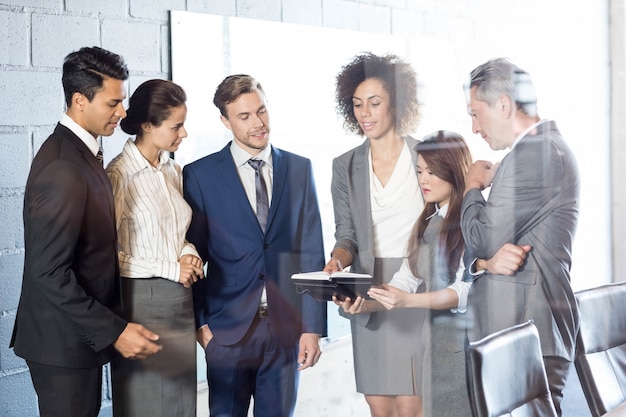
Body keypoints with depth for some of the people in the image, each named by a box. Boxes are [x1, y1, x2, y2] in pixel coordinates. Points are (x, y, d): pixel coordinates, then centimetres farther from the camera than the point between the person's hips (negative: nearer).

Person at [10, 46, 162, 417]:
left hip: (83, 333, 9)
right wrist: (113, 331, -23)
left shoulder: (80, 152, 8)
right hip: (63, 343, -9)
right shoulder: (62, 168, -23)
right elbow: (49, 272, -25)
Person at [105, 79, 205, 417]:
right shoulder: (119, 175, -13)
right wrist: (171, 269, -14)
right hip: (143, 302, -6)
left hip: (181, 301, 6)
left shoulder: (173, 170, 8)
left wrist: (188, 254, -1)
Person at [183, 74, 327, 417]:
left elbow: (311, 252, 3)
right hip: (228, 326, -2)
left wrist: (313, 325, -1)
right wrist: (199, 323, -4)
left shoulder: (299, 169, 6)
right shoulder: (200, 175, -1)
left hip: (286, 327, 2)